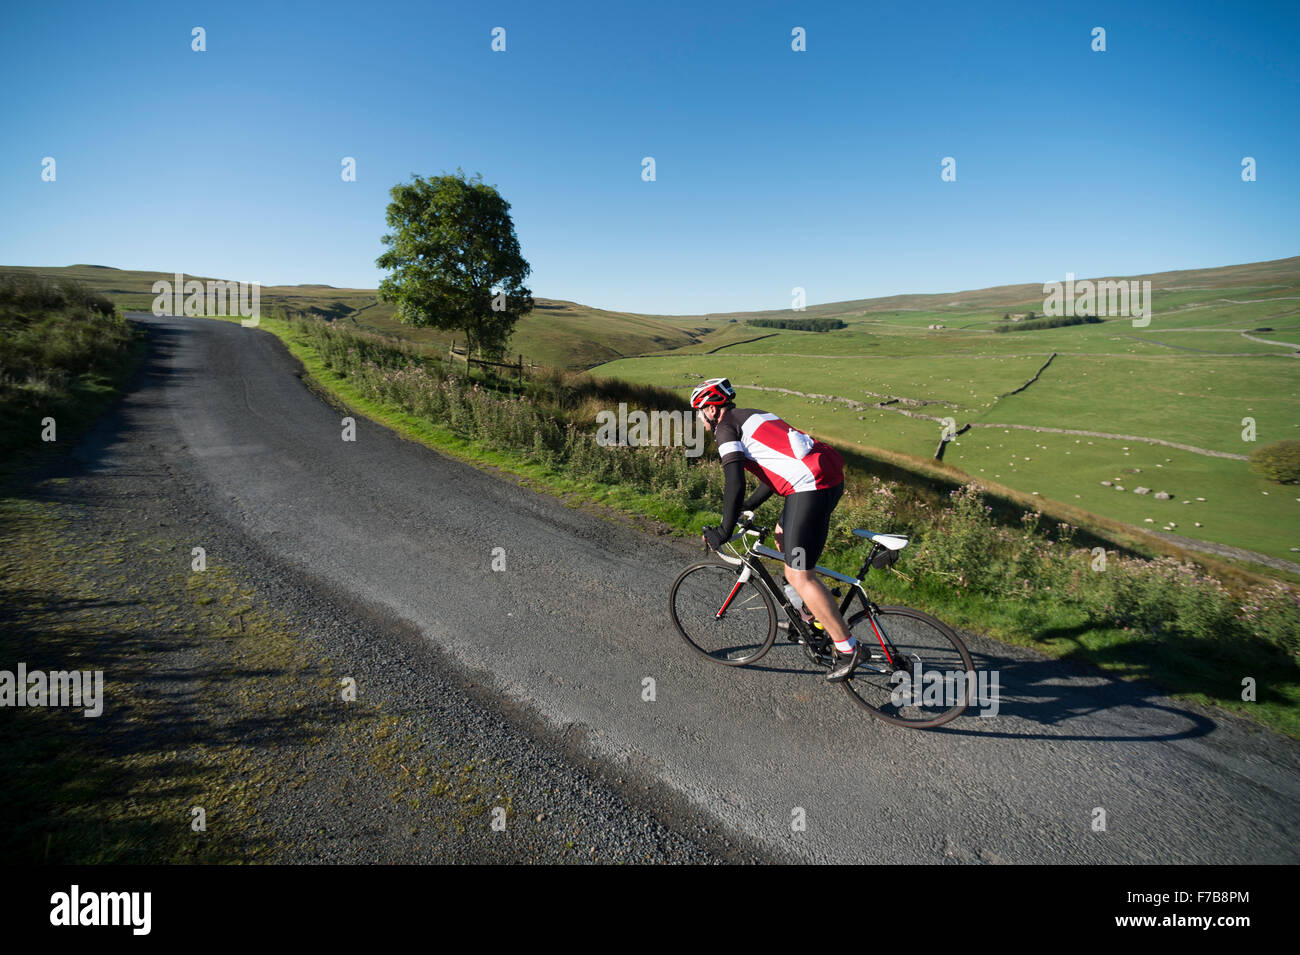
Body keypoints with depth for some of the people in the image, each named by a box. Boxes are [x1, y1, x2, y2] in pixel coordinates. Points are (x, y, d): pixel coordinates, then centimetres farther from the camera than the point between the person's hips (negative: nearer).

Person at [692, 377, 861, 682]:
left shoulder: (726, 428, -1)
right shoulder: (753, 417, 26)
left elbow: (735, 485, -12)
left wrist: (723, 532, -4)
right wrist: (748, 506, 34)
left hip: (811, 486, -10)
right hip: (832, 474, 10)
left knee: (798, 575, -3)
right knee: (782, 536, 28)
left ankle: (846, 648, 6)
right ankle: (810, 616, 37)